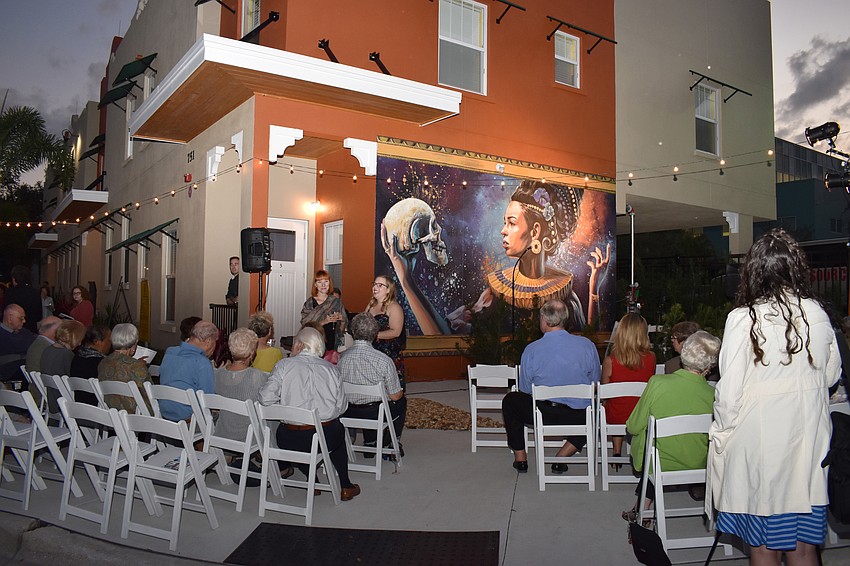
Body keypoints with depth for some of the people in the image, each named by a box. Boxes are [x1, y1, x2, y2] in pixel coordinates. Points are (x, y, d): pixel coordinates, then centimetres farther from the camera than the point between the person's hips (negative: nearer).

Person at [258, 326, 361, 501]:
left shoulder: (284, 365, -4)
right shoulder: (331, 369, 3)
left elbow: (266, 399, -11)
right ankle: (346, 487, 34)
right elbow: (341, 407, 3)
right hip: (325, 438, 1)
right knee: (338, 429, 32)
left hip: (289, 440, -1)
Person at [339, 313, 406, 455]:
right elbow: (395, 396, -11)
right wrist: (401, 392, 13)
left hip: (348, 414, 4)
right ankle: (389, 445, 32)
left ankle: (370, 444, 38)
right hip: (376, 414, -4)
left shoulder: (340, 357, -10)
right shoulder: (383, 360, -20)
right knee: (402, 401, 26)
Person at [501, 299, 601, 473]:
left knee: (510, 400, 27)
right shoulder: (587, 345, -8)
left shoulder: (532, 349, -13)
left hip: (544, 414, -1)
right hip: (579, 417, 2)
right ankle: (561, 458, 23)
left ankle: (520, 459, 29)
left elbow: (525, 389, -3)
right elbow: (595, 381, 5)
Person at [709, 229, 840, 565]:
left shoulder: (744, 318, -16)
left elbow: (729, 391, -13)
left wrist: (721, 433, 3)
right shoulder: (818, 314, -3)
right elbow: (831, 375, 12)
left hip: (759, 446, -4)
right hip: (808, 445, 4)